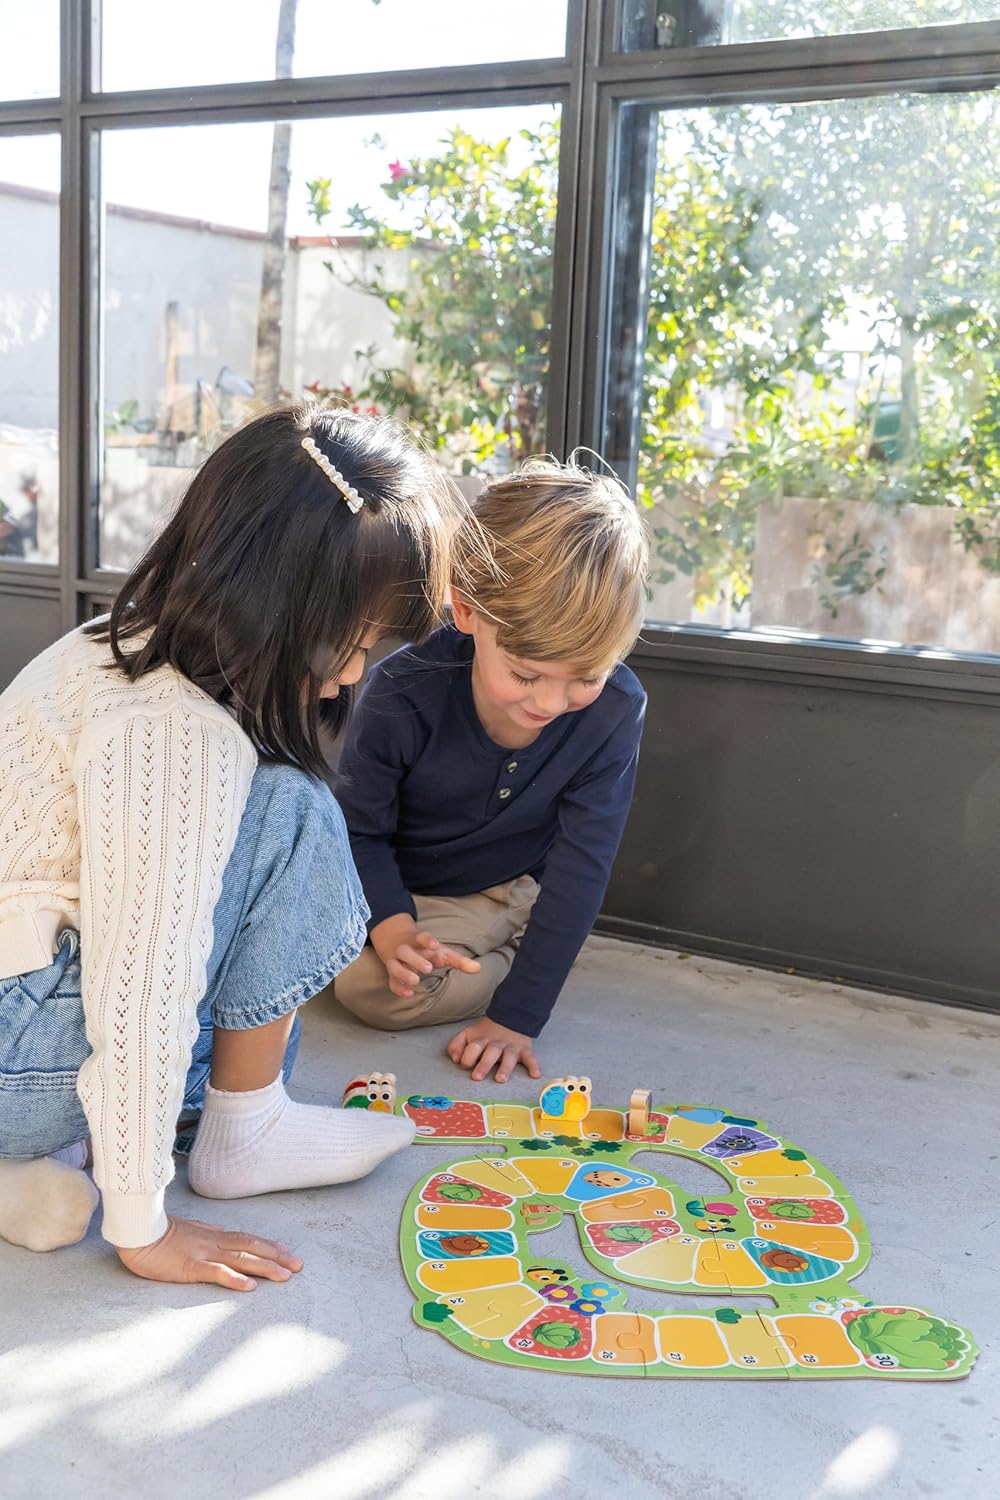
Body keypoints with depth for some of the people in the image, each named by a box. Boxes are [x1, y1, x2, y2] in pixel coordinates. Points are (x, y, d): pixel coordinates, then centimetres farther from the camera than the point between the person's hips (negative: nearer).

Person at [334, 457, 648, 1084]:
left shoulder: (615, 708, -25)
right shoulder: (403, 694, -27)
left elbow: (580, 864, -20)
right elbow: (360, 829, -13)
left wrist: (517, 1016, -22)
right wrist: (390, 924, -34)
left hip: (517, 889, -3)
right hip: (405, 888, 4)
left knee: (372, 989, -25)